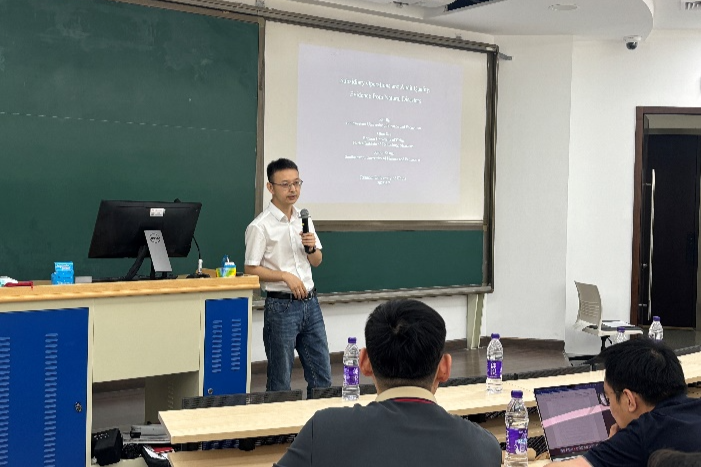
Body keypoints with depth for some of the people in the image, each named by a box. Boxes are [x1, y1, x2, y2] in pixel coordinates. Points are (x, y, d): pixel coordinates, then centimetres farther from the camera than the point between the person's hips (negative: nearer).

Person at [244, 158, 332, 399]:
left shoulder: (304, 220, 9)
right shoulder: (260, 226, -11)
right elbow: (250, 269, -9)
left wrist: (312, 248, -6)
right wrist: (285, 275, -18)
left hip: (310, 302, 6)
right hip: (281, 306, -6)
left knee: (322, 376, 11)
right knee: (280, 381, 4)